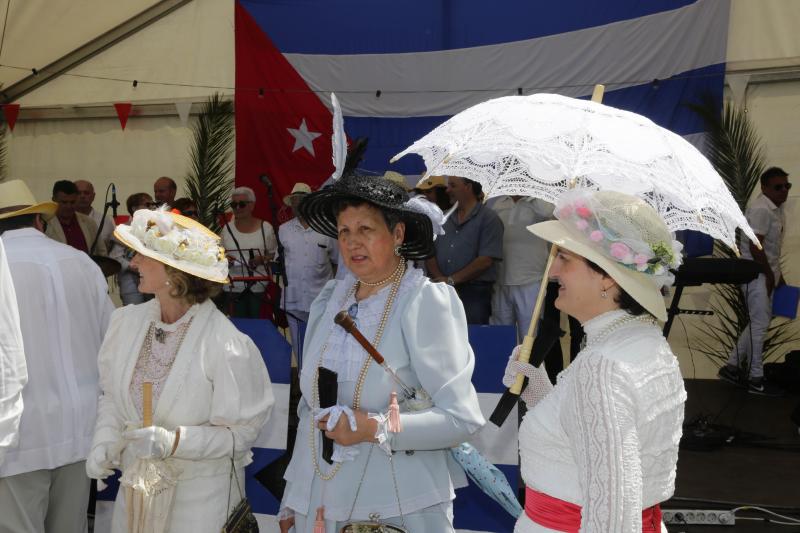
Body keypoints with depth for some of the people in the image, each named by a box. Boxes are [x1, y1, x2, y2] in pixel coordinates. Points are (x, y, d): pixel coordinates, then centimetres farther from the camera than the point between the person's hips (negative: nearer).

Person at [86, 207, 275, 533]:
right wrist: (105, 442, -10)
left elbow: (240, 432, -15)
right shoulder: (127, 321, -7)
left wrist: (173, 441, -27)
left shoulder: (225, 346, -22)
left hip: (201, 495, -4)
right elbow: (112, 393, 7)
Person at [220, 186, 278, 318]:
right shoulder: (227, 229, 7)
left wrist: (262, 259, -13)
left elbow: (274, 253, 6)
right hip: (234, 287, 2)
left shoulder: (265, 227, 0)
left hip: (259, 286, -2)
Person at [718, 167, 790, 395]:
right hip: (756, 274, -10)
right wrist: (770, 276, -15)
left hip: (768, 273, 10)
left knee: (760, 322, 15)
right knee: (760, 324, -3)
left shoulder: (776, 208, 12)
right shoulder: (760, 209, -18)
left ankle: (732, 366, 22)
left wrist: (778, 276, 18)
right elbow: (755, 247, -22)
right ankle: (756, 379, 6)